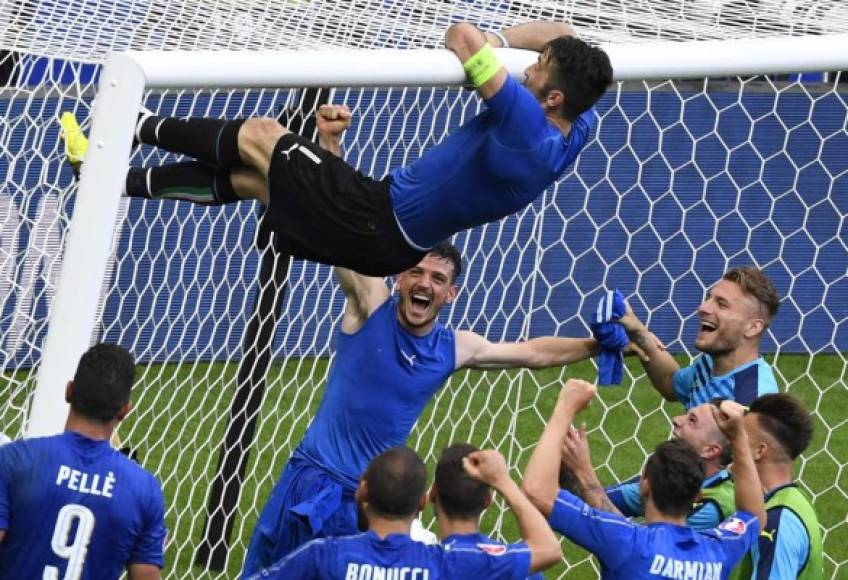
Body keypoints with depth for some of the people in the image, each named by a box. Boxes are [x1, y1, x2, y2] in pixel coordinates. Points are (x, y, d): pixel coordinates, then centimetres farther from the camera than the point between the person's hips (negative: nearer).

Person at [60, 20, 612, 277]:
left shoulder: (528, 127, -33)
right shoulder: (577, 127, -6)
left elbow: (461, 36, -36)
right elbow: (562, 35, 11)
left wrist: (481, 46, -11)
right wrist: (501, 39, -4)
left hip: (376, 222, -9)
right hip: (397, 239, 9)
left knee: (258, 136, 4)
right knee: (246, 176, 16)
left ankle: (136, 127, 25)